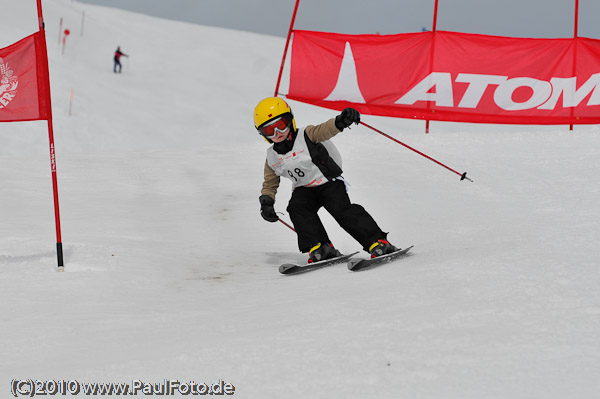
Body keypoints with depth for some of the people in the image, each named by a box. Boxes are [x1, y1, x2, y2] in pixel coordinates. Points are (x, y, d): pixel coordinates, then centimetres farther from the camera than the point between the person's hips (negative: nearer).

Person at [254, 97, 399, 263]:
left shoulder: (306, 136, -13)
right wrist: (266, 202, -4)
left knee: (342, 209, -24)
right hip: (304, 189, 5)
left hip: (329, 182, -4)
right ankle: (321, 247, -23)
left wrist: (341, 121, -54)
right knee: (296, 207, -24)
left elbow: (326, 129, -32)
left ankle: (378, 242, -23)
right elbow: (270, 184, 15)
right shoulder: (272, 158, 2)